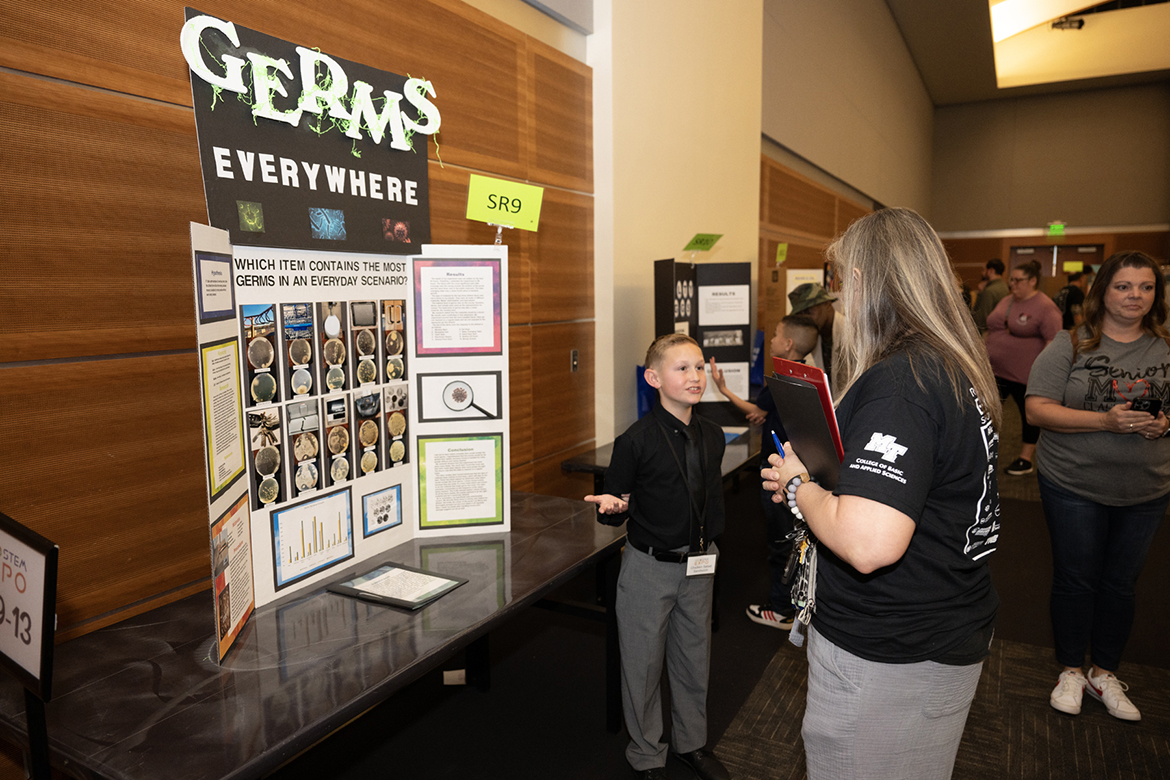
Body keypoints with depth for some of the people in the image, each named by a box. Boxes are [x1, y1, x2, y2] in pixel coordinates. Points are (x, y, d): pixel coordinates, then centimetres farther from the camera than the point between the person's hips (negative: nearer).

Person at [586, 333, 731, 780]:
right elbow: (616, 509, -10)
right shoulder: (636, 441, -16)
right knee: (643, 662, 9)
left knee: (695, 657, 18)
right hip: (649, 566, -5)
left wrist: (711, 546, 16)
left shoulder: (712, 436, 1)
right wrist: (611, 506, -31)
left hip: (698, 564, 5)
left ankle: (692, 743, 40)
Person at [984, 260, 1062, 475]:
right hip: (996, 371, 6)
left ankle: (1025, 459, 21)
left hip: (1026, 375, -6)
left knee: (1030, 413, 10)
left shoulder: (1045, 308, -13)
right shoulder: (1005, 302, 10)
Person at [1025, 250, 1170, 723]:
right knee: (1076, 580, 8)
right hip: (1074, 486, -3)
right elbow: (1038, 410, -15)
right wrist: (1106, 422, -24)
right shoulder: (1070, 346, -8)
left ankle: (1105, 674, 32)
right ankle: (1070, 671, 27)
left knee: (1121, 583, 14)